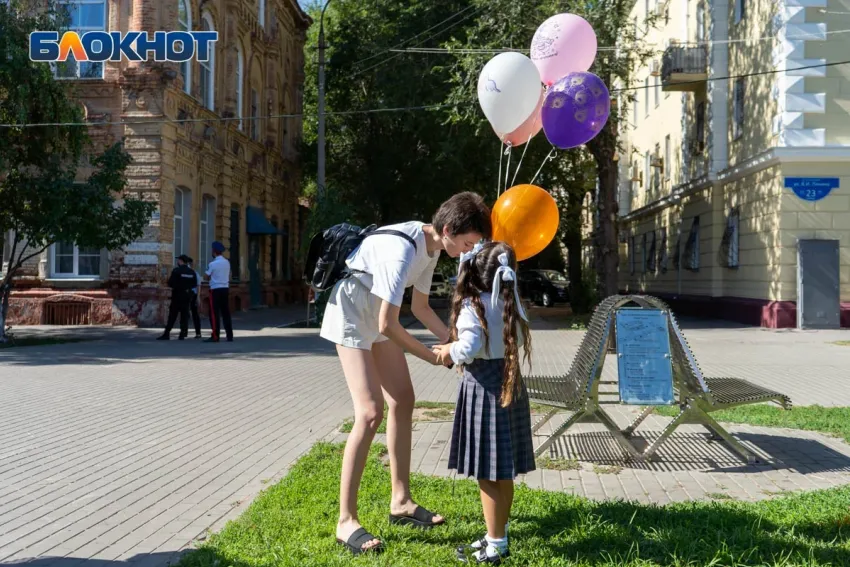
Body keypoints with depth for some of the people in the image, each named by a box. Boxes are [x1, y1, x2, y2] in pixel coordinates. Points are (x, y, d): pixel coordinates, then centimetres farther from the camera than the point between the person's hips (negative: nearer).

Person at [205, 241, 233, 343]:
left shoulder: (213, 264, -11)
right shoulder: (227, 262, 9)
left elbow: (207, 276, -5)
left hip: (216, 289, -6)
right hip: (225, 288, 6)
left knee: (214, 313, -2)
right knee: (226, 313, 10)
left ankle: (215, 336, -4)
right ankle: (229, 335, 10)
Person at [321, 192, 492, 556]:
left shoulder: (432, 246, -3)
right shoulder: (402, 250, -32)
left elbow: (420, 307, 9)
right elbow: (388, 325, -32)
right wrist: (434, 357, -21)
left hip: (378, 319, 10)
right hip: (351, 318, -10)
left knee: (402, 401, 11)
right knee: (370, 413, -18)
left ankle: (400, 501, 22)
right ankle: (346, 521, -11)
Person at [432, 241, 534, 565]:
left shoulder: (472, 306, -14)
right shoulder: (511, 303, 6)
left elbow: (469, 347, -24)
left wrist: (450, 352, -6)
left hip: (484, 389, -7)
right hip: (510, 384, 7)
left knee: (487, 473, 0)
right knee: (503, 471, 15)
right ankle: (499, 535, 26)